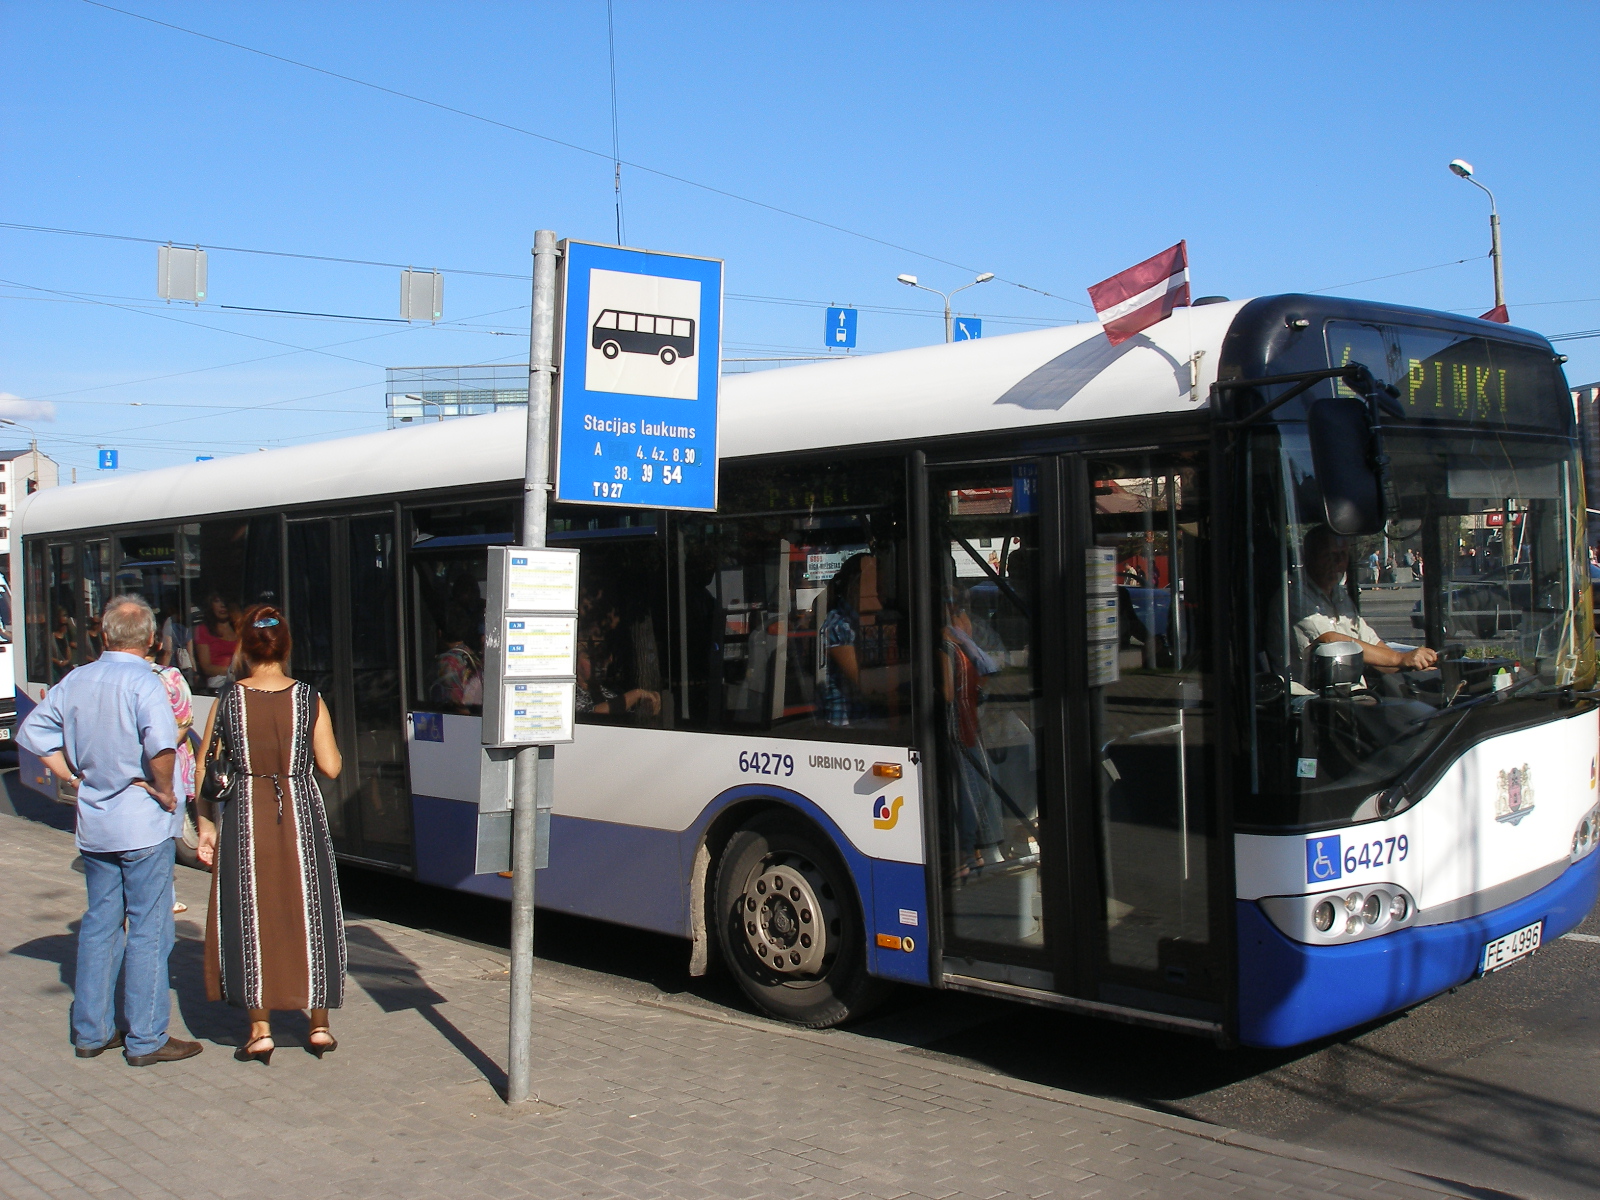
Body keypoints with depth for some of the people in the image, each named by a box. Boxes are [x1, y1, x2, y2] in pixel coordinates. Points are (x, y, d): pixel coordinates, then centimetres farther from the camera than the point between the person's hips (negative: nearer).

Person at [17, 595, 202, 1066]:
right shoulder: (142, 683, -16)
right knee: (148, 930, 1)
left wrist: (74, 777, 7)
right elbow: (161, 744, -31)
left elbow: (32, 732, 10)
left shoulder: (75, 681, 5)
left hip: (93, 823, 6)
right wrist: (164, 791, -15)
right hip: (142, 824, -6)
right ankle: (146, 1039, 6)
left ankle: (91, 1030, 23)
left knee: (100, 924, 16)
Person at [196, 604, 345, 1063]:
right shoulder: (308, 699, -4)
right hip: (300, 816, 0)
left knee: (250, 916, 9)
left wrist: (206, 826, 9)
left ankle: (260, 1029, 10)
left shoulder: (227, 701, -3)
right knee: (309, 914, 11)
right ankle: (319, 1025, 16)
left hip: (243, 819, 0)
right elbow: (330, 767, -6)